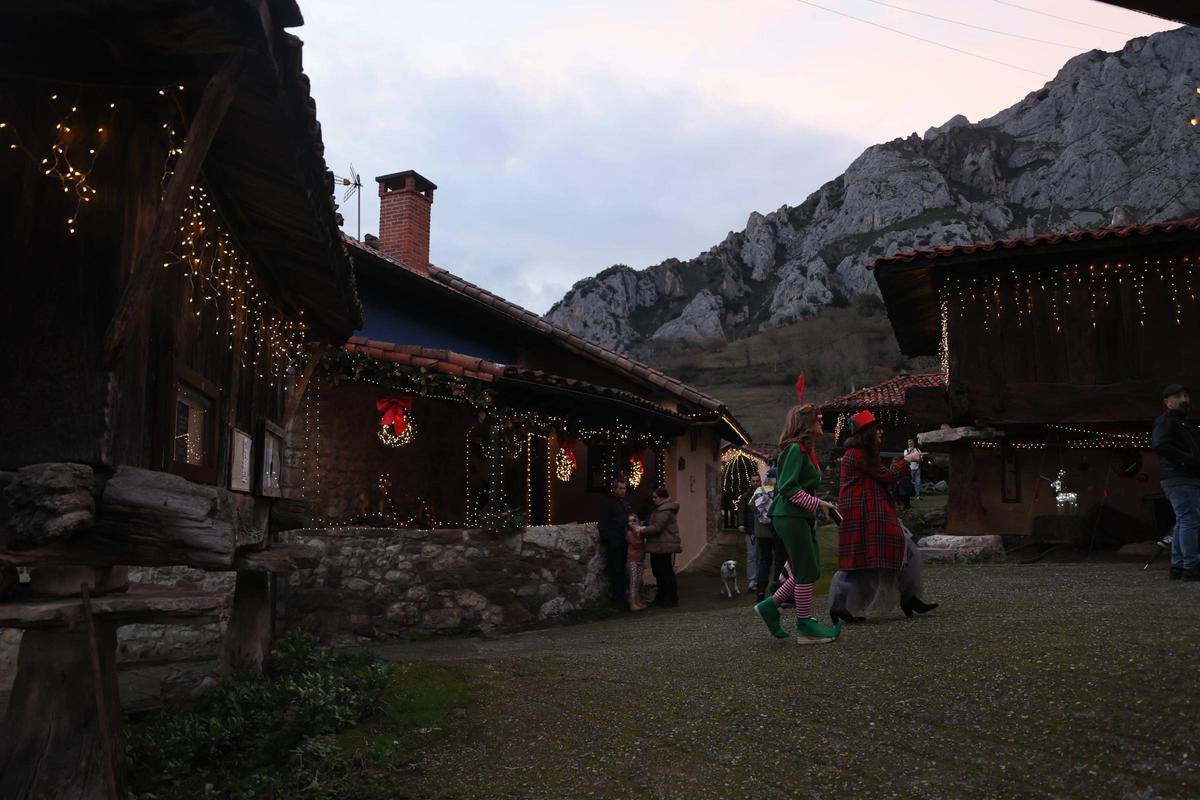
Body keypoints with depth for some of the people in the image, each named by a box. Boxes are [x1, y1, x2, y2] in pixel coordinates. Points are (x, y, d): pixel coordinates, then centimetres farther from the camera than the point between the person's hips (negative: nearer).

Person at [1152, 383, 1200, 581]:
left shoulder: (1184, 423, 27)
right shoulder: (1166, 421, -4)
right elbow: (1159, 445, -21)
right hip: (1180, 480, -10)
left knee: (1183, 523, 11)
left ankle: (1177, 566, 15)